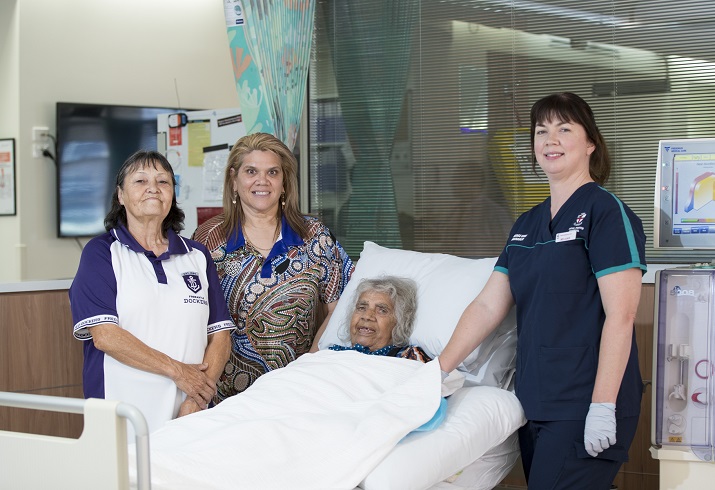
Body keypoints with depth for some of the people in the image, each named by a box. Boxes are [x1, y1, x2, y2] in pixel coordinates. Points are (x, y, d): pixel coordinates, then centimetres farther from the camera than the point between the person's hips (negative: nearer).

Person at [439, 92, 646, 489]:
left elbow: (620, 316, -14)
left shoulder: (606, 212, -8)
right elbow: (487, 306, 13)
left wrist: (603, 407, -20)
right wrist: (438, 371, 5)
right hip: (534, 404, 7)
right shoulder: (526, 225, 15)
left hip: (581, 408, -7)